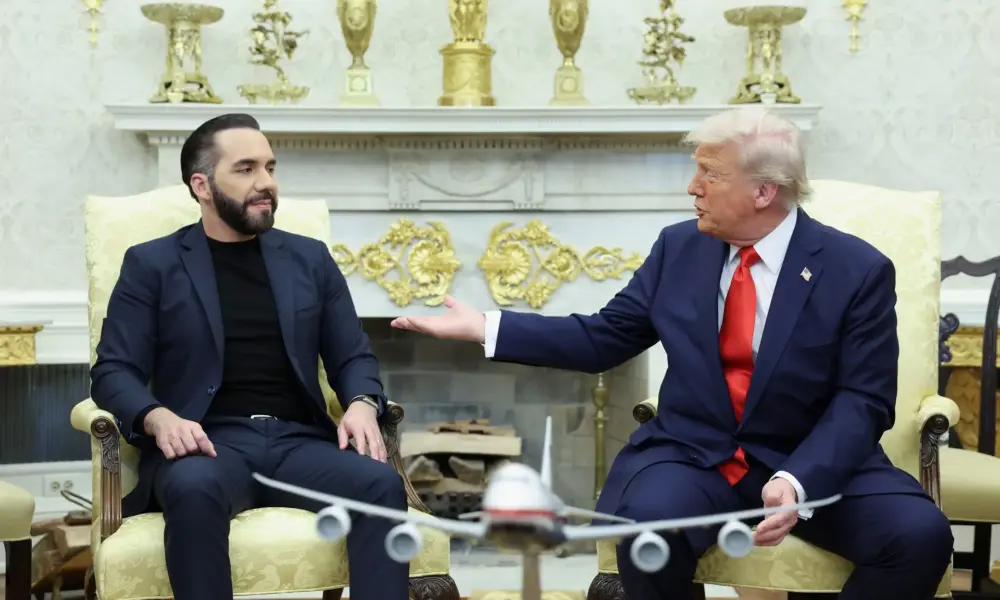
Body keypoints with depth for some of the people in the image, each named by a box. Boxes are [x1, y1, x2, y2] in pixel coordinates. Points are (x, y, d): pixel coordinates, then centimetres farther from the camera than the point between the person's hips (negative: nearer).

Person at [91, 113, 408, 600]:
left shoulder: (310, 258, 18)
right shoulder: (151, 264, 9)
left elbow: (353, 357, 16)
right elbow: (113, 372, 3)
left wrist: (362, 405, -8)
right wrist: (159, 418, -19)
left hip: (297, 441, 3)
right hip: (207, 443, -2)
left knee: (381, 483, -29)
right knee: (195, 489, -39)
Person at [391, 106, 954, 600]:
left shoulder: (859, 270, -6)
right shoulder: (679, 247, 4)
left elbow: (862, 402, -10)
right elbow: (602, 337, 10)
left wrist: (798, 480, -27)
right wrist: (486, 327, 3)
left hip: (814, 460, -1)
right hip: (692, 454, 1)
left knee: (920, 532, -26)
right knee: (649, 518, -33)